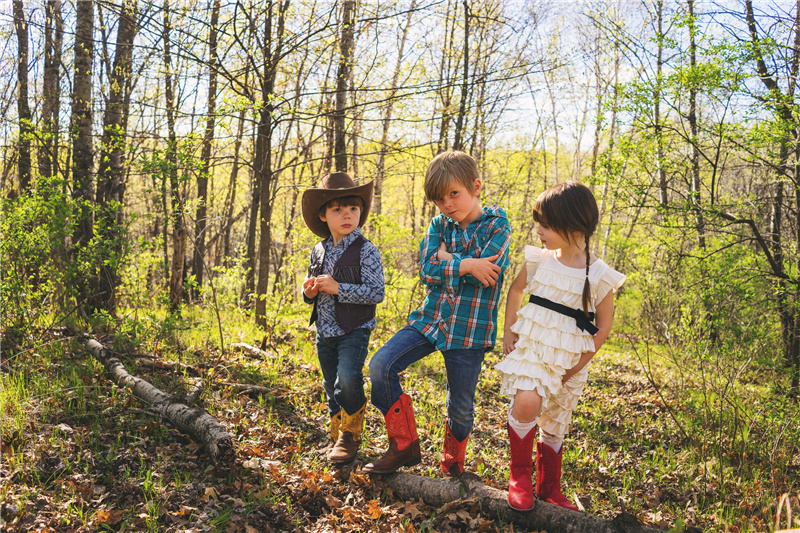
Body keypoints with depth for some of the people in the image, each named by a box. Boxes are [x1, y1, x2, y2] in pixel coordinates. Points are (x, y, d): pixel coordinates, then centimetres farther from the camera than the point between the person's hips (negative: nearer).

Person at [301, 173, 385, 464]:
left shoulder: (366, 251, -11)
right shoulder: (319, 251, 8)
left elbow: (376, 292, -18)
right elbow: (311, 290, 19)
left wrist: (338, 288, -24)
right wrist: (309, 292, -6)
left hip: (354, 330, -6)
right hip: (325, 331, 6)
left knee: (348, 379, -23)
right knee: (331, 386, 15)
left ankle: (350, 437, -1)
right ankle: (338, 438, 33)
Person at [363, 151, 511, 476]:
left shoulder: (497, 226, -6)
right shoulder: (439, 224, 5)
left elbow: (485, 274, -19)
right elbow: (426, 270, -7)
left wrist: (446, 260, -9)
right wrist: (466, 265, -19)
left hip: (469, 330, -3)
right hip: (430, 318, 4)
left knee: (460, 407, 6)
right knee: (381, 365, -15)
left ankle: (453, 466, 36)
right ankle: (404, 446, 1)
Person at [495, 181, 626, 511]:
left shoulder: (599, 276, -9)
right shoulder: (538, 260, -3)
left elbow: (604, 325, 0)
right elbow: (516, 290, 14)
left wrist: (582, 362, -6)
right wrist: (508, 331, 6)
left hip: (569, 359, 1)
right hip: (531, 347, 0)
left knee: (556, 425, 13)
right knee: (527, 403, -26)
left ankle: (549, 488, 35)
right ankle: (519, 473, -3)